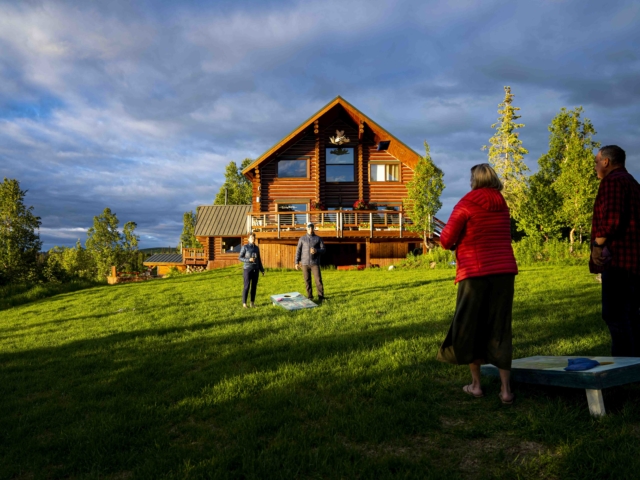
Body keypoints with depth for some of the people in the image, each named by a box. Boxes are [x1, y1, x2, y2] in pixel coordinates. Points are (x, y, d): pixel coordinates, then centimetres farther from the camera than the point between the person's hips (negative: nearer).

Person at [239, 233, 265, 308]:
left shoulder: (256, 248, 9)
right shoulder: (244, 247, -6)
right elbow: (240, 258, -6)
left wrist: (262, 270, 10)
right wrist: (249, 260, -21)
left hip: (255, 269, 5)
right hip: (247, 269, -5)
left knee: (254, 286, 6)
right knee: (247, 286, -5)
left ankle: (252, 302, 16)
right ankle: (244, 303, 5)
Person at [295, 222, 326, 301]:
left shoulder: (318, 238, 3)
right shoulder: (302, 238, 6)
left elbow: (323, 250, 0)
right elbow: (298, 251, 4)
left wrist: (316, 251, -22)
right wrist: (297, 262, -3)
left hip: (315, 263, -1)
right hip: (305, 263, 1)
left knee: (318, 280, -7)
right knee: (307, 281, 3)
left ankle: (321, 297, -1)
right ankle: (310, 297, 13)